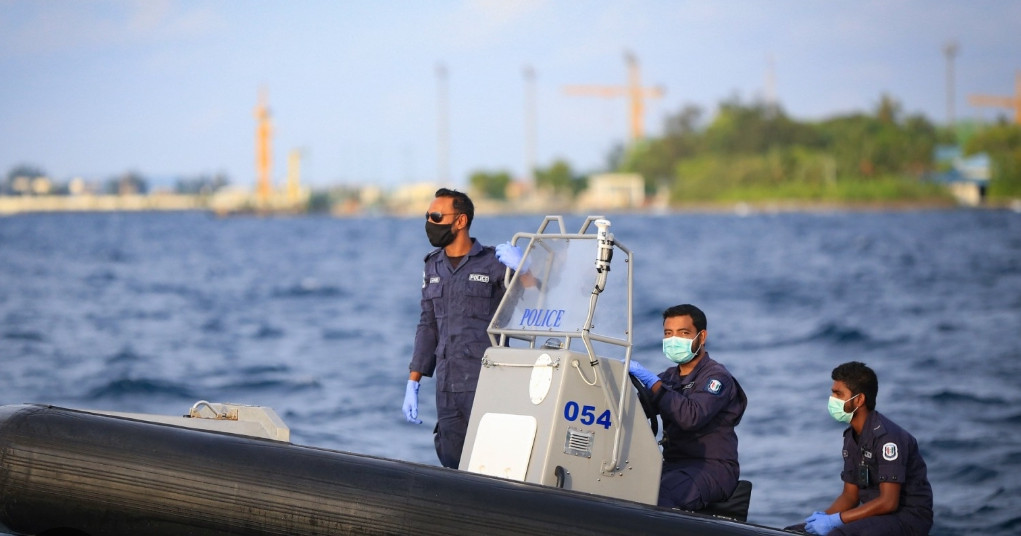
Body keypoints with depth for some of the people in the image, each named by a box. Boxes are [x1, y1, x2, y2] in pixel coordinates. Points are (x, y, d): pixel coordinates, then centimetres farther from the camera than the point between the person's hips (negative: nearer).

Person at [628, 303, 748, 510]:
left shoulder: (717, 377, -6)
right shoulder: (669, 377, 19)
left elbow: (692, 417, -24)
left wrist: (650, 381, -25)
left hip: (712, 468, -7)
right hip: (673, 465, 7)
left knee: (658, 496, -35)